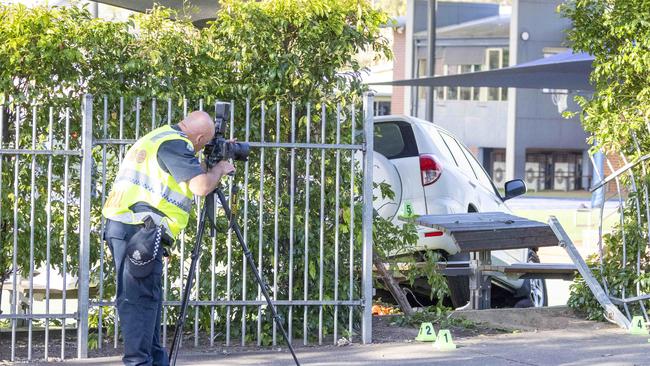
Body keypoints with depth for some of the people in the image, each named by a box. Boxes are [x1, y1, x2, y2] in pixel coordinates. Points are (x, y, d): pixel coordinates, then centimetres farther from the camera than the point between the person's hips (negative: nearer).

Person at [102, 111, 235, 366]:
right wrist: (219, 170, 2)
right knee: (139, 299, -10)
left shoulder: (156, 138, 22)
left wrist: (210, 168, 30)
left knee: (149, 297, 14)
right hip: (139, 230, -10)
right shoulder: (175, 144, -9)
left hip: (122, 226, 10)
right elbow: (201, 186, -16)